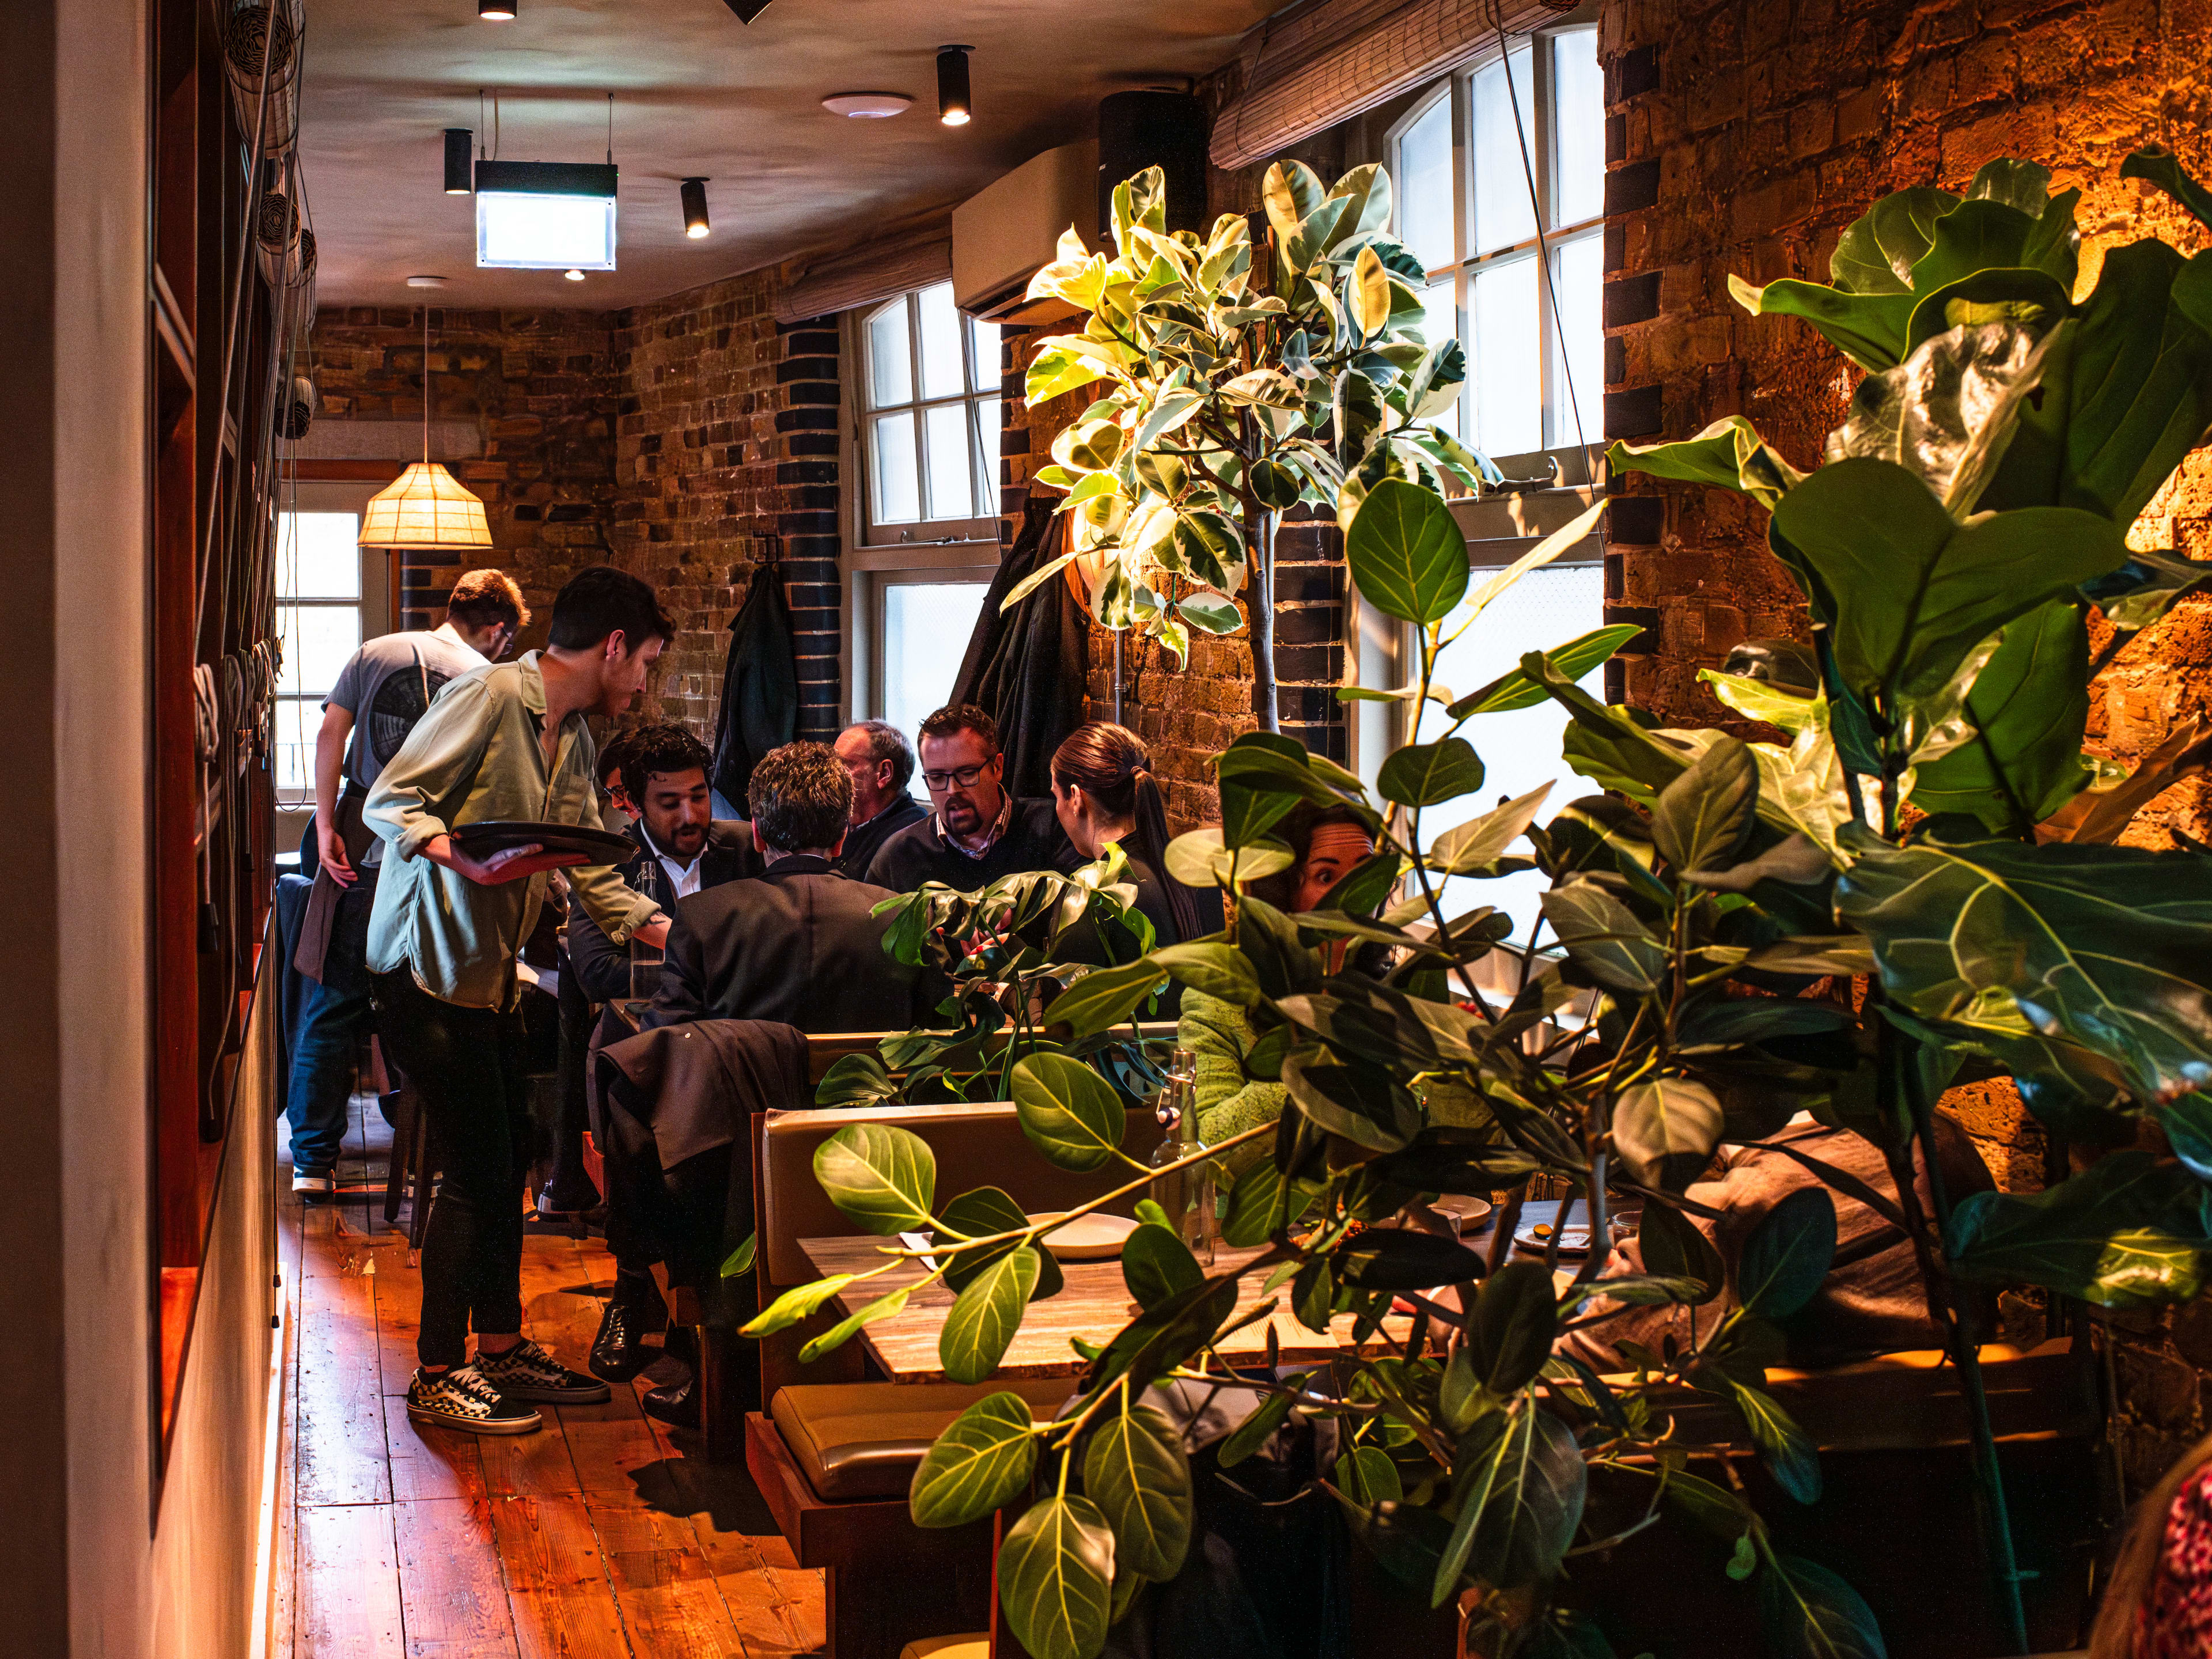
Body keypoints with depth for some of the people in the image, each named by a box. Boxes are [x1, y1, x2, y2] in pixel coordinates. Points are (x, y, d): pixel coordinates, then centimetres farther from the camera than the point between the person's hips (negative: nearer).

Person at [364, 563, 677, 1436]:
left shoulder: (574, 738, 14)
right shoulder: (489, 696, -14)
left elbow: (588, 864, 18)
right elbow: (389, 799, -16)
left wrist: (657, 924, 9)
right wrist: (450, 849, -33)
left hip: (491, 970, 9)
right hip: (430, 966, -9)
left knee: (507, 1162, 13)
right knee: (477, 1169, -8)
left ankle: (502, 1347, 26)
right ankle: (438, 1377, 2)